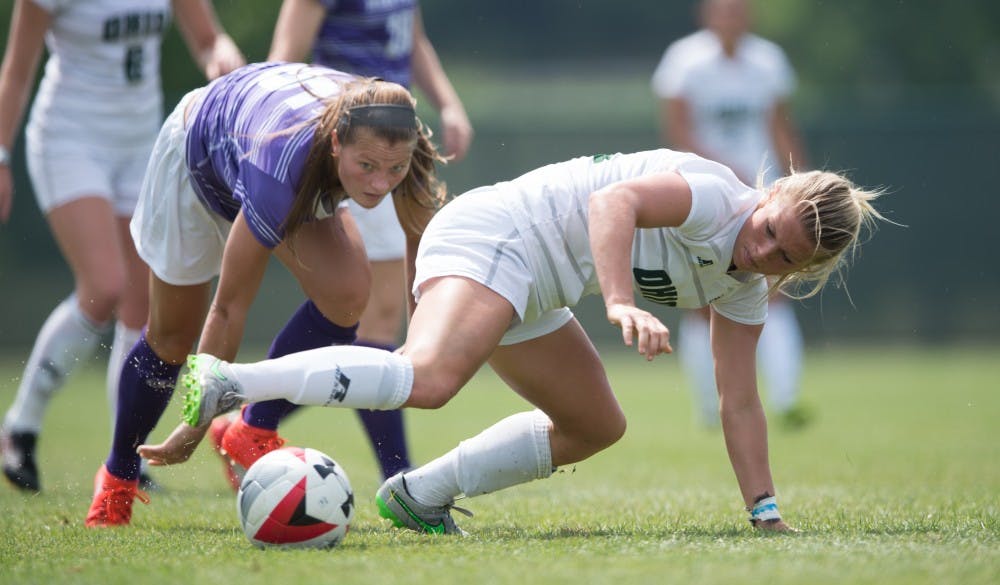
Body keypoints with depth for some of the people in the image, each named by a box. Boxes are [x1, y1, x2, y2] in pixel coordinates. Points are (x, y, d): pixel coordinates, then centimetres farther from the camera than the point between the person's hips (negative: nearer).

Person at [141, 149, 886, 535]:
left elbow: (741, 405, 13)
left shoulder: (744, 292, 10)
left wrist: (766, 514, 8)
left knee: (596, 425, 19)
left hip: (527, 292, 10)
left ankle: (419, 494, 19)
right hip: (495, 234, -10)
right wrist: (622, 304, -46)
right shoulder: (714, 196, -17)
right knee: (429, 378, -35)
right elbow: (614, 200, -33)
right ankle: (223, 385, -33)